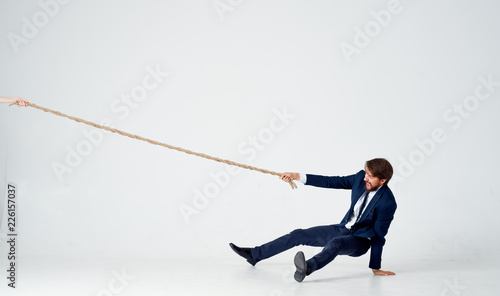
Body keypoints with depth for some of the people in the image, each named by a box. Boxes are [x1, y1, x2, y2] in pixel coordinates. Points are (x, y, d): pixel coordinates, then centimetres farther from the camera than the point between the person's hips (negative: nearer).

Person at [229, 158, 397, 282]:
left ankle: (307, 268, -69)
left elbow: (378, 236, -18)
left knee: (335, 243, -40)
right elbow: (331, 182, -1)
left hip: (359, 241, -7)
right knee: (299, 235, 1)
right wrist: (297, 176, -5)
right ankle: (254, 255, 9)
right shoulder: (361, 177, -6)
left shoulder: (388, 203, -23)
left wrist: (375, 268, -13)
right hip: (343, 229, 7)